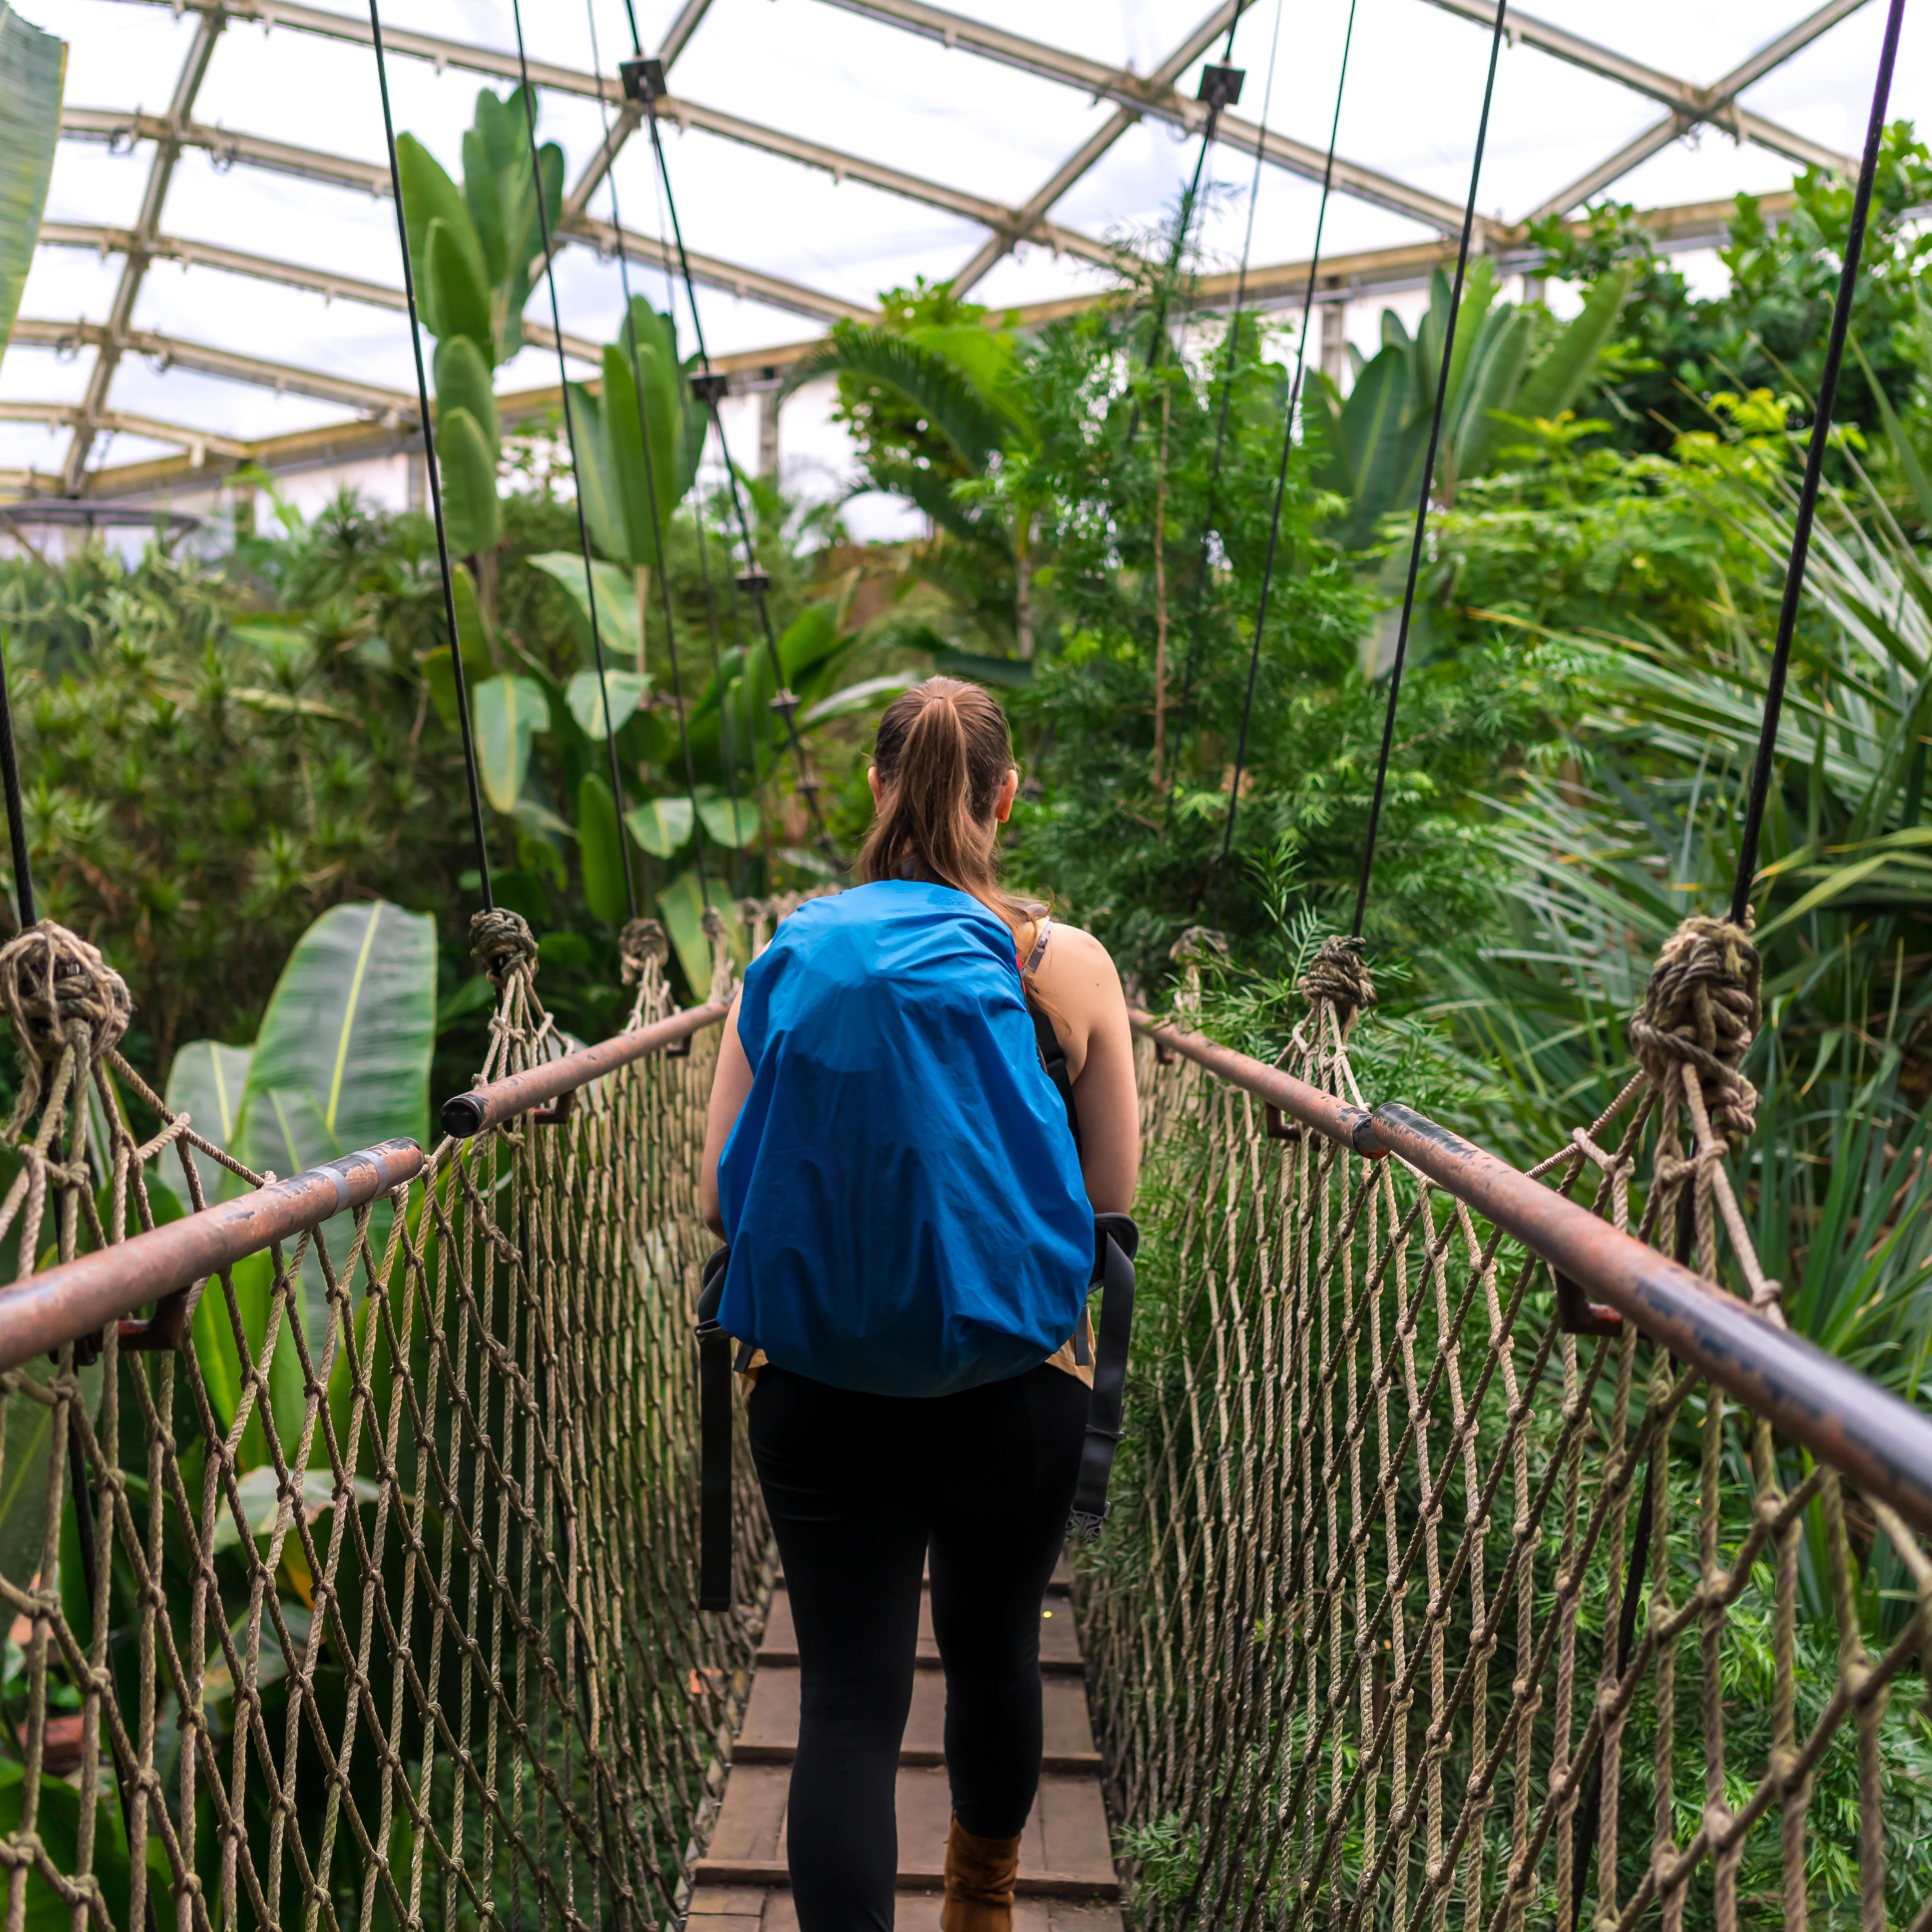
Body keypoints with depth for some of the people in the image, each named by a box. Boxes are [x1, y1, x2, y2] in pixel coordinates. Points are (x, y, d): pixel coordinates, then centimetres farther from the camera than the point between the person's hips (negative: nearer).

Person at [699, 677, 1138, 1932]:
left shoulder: (786, 958, -5)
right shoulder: (1064, 960, -9)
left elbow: (720, 1199, -4)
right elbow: (1114, 1192, -4)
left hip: (814, 1388, 0)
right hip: (1012, 1378, 1)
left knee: (847, 1700, 10)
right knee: (995, 1649, 24)